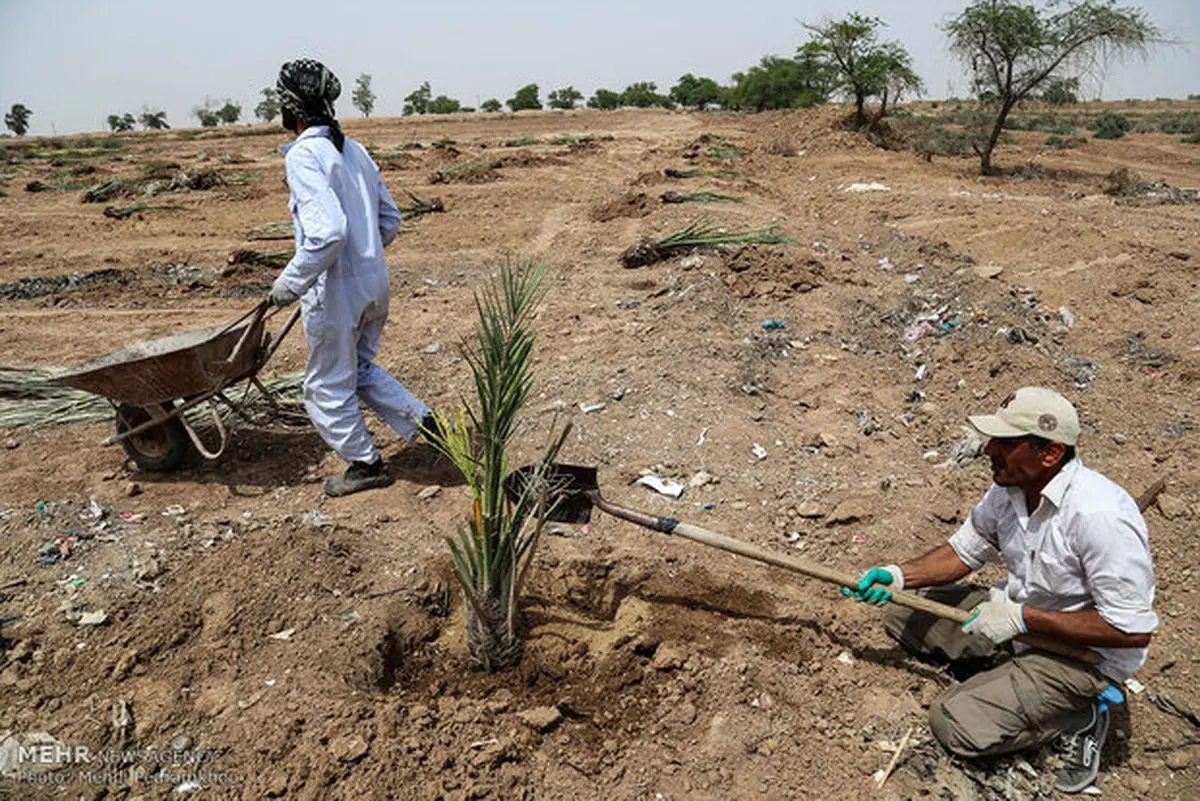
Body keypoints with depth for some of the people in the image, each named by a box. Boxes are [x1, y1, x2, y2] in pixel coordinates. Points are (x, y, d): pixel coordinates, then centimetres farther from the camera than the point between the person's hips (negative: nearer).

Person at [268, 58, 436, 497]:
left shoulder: (304, 156, -17)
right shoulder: (354, 150, 9)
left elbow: (327, 232, -28)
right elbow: (390, 220, 15)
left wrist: (290, 283, -18)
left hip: (334, 292, -8)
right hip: (375, 282, 8)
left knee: (328, 386, 11)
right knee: (362, 368, 26)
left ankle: (365, 464, 24)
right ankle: (427, 425, 19)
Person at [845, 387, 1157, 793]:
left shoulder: (1099, 516, -32)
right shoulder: (1010, 486, -8)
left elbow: (1133, 631, -28)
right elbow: (964, 550, 6)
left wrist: (1023, 618, -26)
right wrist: (899, 576, -11)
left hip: (1085, 651, -8)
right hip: (1016, 613, 8)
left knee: (955, 724, -17)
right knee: (902, 615, 3)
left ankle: (1078, 717, 3)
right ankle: (1005, 672, 4)